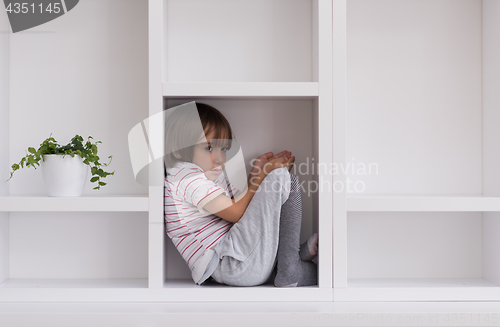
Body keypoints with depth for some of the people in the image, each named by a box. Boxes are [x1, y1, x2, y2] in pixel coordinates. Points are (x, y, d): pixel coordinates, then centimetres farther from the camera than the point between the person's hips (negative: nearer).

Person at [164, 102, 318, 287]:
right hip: (231, 267, -11)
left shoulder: (213, 176, 22)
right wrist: (262, 175, -6)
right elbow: (236, 214, -13)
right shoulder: (186, 177, -10)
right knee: (280, 177, -14)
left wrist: (255, 175, 6)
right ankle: (290, 271, -11)